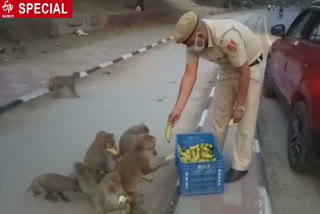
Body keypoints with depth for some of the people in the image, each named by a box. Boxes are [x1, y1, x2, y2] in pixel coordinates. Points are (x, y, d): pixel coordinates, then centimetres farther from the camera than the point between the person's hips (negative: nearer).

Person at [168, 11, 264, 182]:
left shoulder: (227, 37, -39)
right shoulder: (193, 40, -19)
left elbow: (244, 71, -30)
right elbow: (189, 74, -20)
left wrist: (240, 106, -22)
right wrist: (178, 108, -26)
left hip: (250, 67, -6)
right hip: (227, 69, 7)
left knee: (245, 121, -4)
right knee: (219, 117, 12)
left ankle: (240, 166, 9)